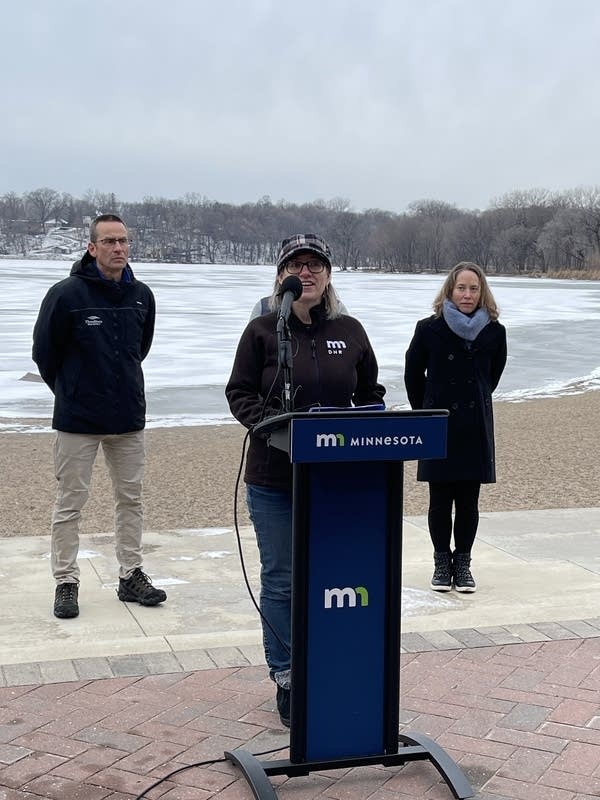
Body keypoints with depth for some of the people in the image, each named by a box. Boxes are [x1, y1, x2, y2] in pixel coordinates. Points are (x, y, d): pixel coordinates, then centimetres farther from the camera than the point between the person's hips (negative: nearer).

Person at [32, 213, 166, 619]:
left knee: (131, 498, 11)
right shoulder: (66, 294, -12)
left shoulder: (141, 296, 2)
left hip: (129, 417, 5)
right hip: (78, 419, -4)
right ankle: (66, 581, 13)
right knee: (70, 502, 2)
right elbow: (45, 353, -1)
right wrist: (72, 392, 8)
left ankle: (131, 576, 22)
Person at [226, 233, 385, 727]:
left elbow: (371, 394, 15)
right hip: (275, 480, -2)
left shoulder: (350, 332, 8)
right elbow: (240, 393, 1)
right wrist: (273, 422, -16)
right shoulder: (263, 330, -1)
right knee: (281, 580, 6)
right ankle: (286, 677, 18)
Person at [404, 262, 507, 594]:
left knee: (469, 501, 5)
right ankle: (442, 562, 17)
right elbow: (413, 376, 8)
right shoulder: (429, 329, -5)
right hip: (437, 427, -1)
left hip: (476, 427, 1)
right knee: (440, 499, 4)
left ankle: (463, 562, 18)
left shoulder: (494, 332, -1)